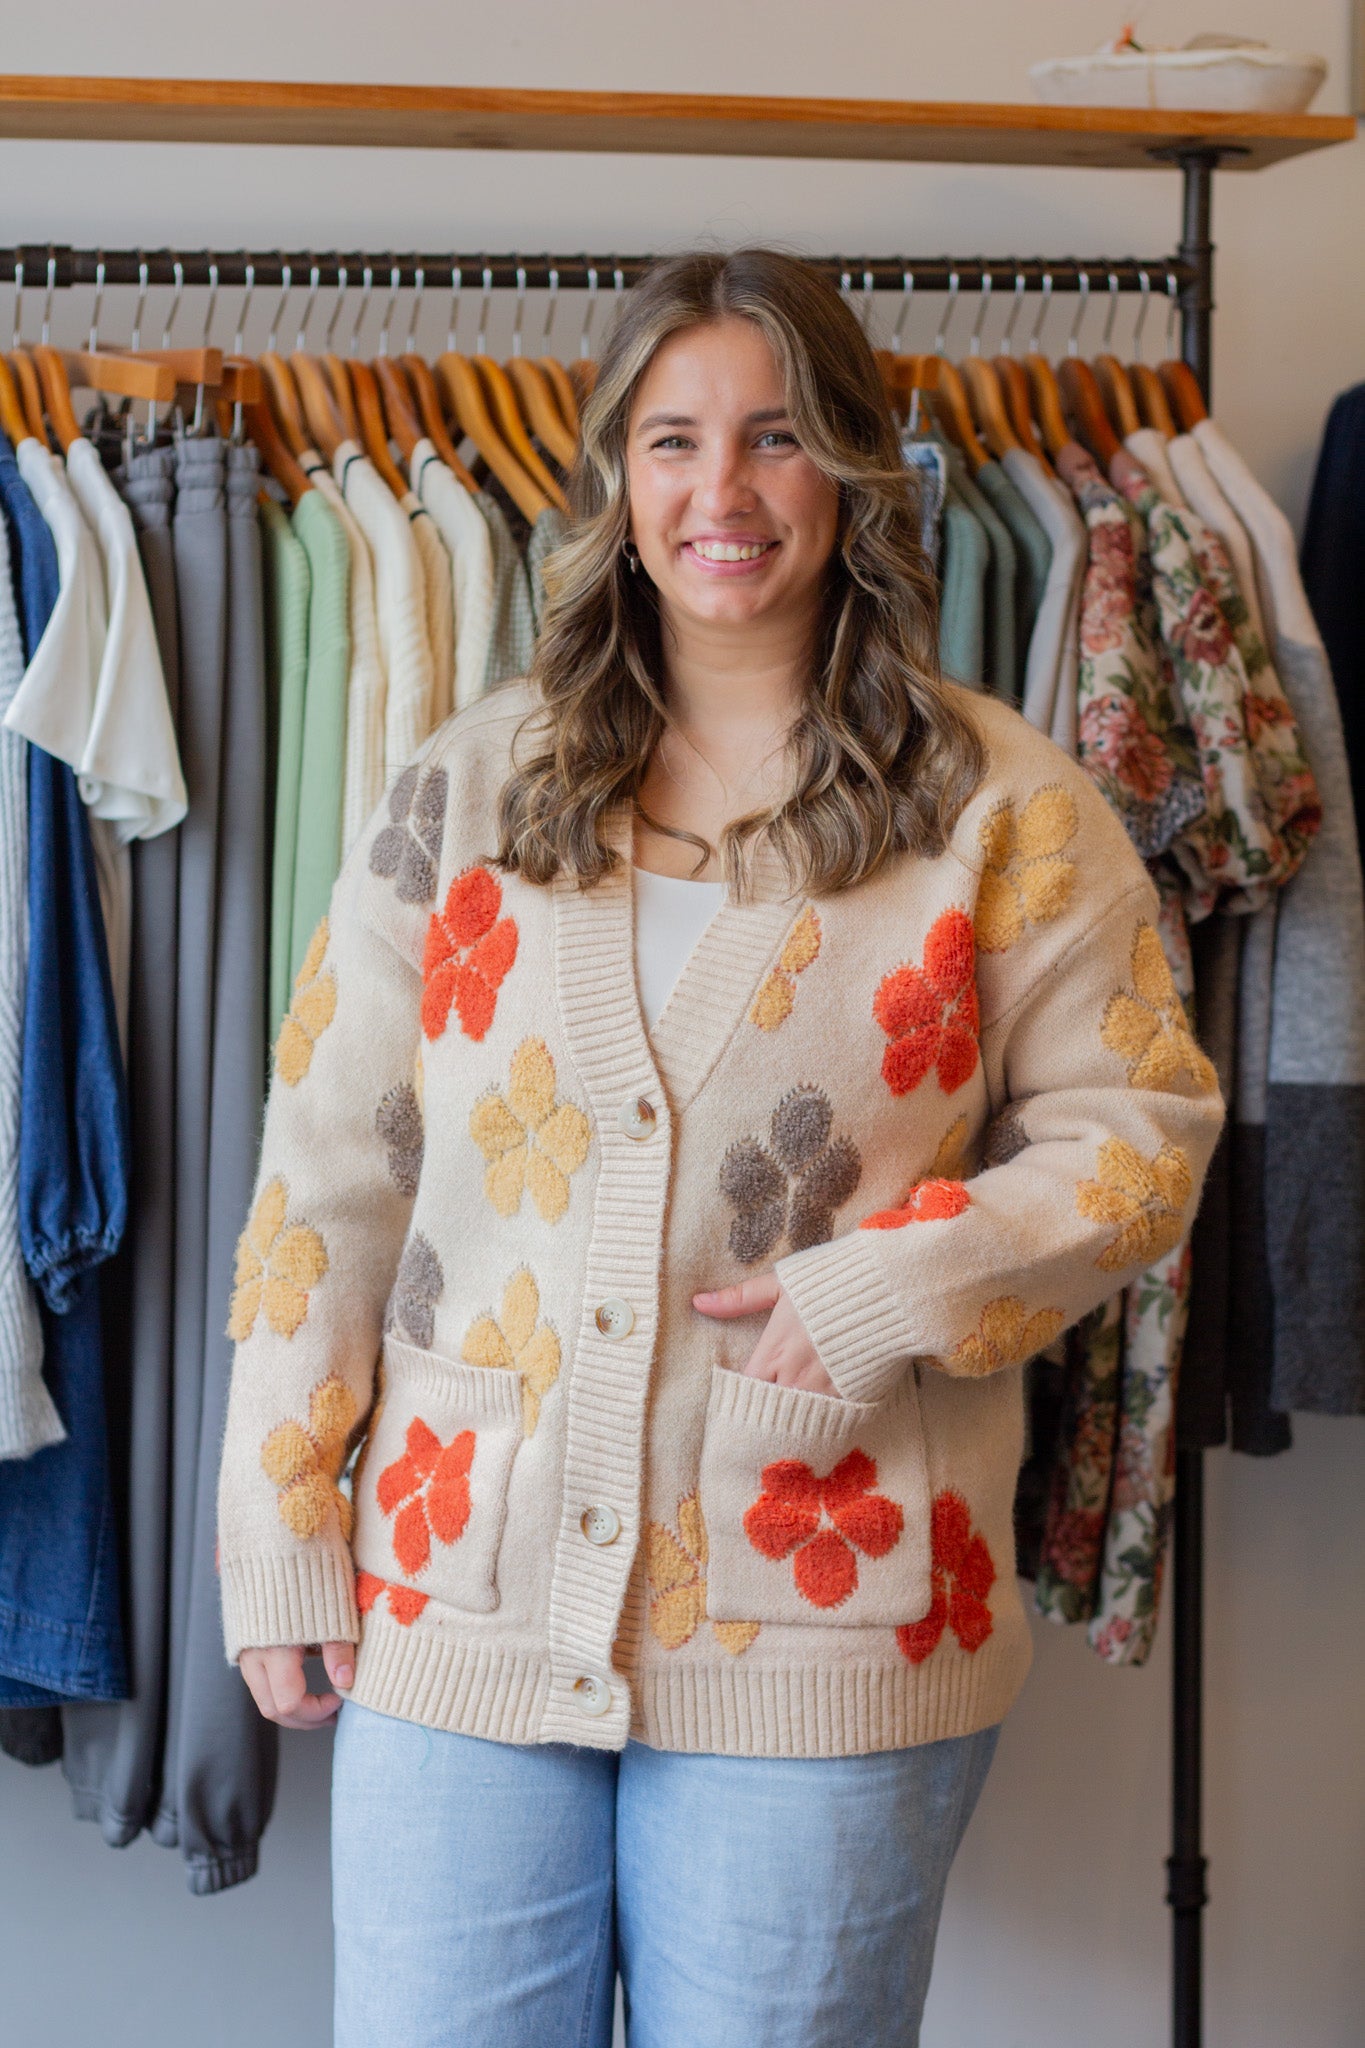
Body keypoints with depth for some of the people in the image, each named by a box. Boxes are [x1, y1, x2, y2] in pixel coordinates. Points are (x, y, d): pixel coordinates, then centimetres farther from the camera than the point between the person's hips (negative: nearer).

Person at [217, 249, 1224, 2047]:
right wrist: (281, 1536, 3)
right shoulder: (467, 788, 7)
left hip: (820, 1633, -1)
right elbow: (329, 1169, 7)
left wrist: (899, 1286, -15)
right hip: (458, 1605, 2)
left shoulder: (1000, 807, 1)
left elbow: (1140, 1129, 2)